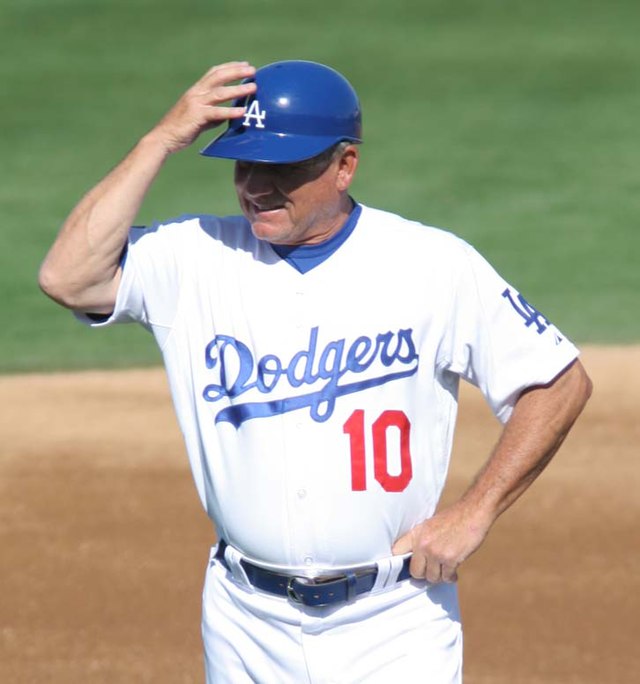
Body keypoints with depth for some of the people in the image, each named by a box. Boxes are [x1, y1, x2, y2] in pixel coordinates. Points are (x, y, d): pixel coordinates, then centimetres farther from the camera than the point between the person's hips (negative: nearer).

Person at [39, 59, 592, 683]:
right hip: (248, 627, 2)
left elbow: (561, 383, 0)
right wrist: (163, 140, -13)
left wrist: (474, 513, -8)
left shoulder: (435, 266, -4)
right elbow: (67, 277, -15)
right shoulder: (196, 258, 1)